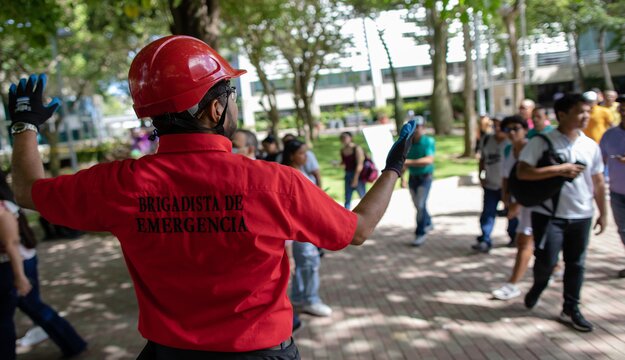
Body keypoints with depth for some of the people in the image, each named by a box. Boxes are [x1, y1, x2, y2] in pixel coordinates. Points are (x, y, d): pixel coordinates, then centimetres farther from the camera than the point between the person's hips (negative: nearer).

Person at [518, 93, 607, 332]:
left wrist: (603, 213, 13)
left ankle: (571, 309, 26)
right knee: (547, 260, -6)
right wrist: (558, 170, -22)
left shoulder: (591, 146, 5)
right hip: (549, 214, -4)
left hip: (581, 215, 5)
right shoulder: (541, 142, -10)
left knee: (575, 263, 11)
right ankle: (538, 285, 28)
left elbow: (598, 182, 11)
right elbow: (522, 172, -17)